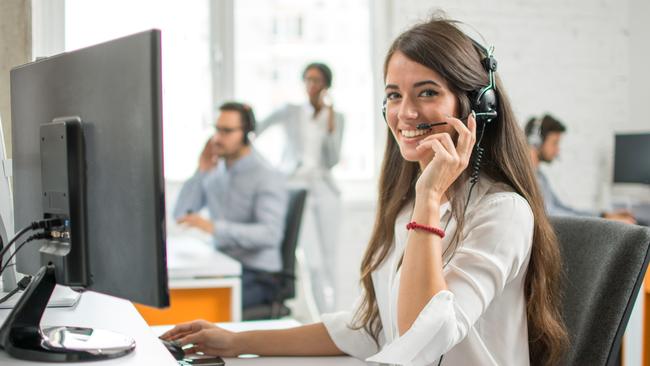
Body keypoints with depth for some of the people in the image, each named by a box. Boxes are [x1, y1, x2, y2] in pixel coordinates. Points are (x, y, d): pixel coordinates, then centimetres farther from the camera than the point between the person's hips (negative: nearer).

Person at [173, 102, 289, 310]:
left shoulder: (268, 178, -11)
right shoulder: (216, 172, 10)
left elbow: (271, 234, -25)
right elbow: (180, 215, 8)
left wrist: (214, 227, -34)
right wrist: (201, 173, -3)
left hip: (257, 275, -6)